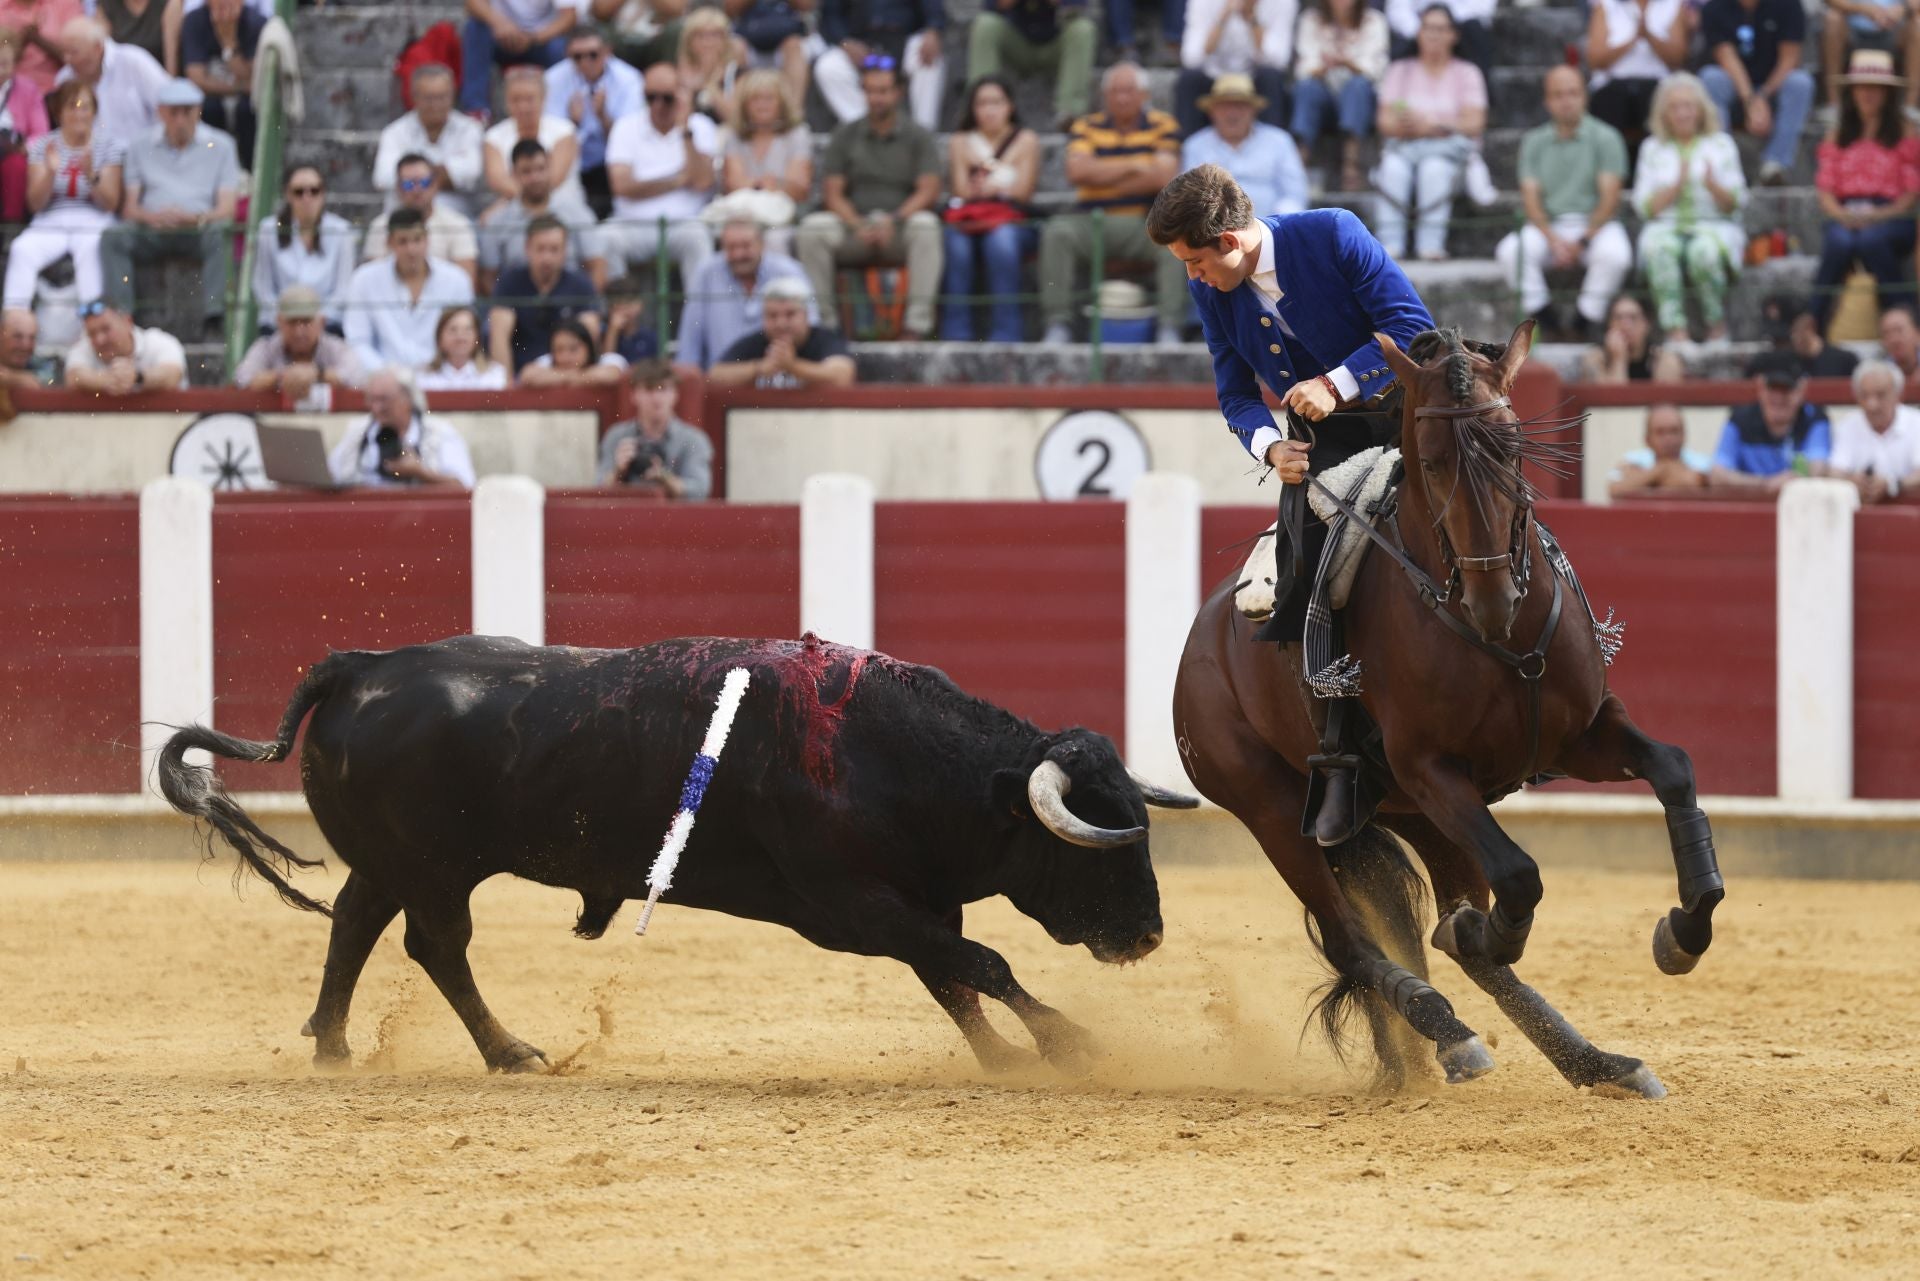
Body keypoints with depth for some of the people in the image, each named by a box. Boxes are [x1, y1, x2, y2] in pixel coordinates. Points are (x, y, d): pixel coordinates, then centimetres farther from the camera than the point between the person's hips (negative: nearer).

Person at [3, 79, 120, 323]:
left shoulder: (109, 147, 7)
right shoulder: (42, 145, 9)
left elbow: (110, 203, 0)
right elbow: (35, 203, 4)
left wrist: (91, 175, -18)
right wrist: (50, 172, -15)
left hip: (92, 226, -1)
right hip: (49, 227, 1)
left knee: (90, 250, -37)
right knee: (21, 249, -31)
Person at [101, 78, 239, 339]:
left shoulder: (220, 146, 14)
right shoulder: (141, 148, 19)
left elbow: (227, 210, 4)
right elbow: (129, 208, 10)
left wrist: (195, 217, -17)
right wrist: (152, 217, -14)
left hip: (198, 228, -2)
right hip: (152, 230, 2)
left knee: (220, 232, -36)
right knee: (113, 237, -29)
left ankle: (213, 317, -46)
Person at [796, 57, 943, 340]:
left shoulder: (917, 138, 9)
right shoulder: (846, 136, 13)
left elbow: (929, 191, -3)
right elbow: (831, 193, 5)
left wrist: (894, 220, -19)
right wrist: (859, 225, -14)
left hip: (900, 232, -1)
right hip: (853, 226, 1)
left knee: (926, 224, -35)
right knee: (812, 227, -28)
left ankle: (917, 323, -36)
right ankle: (822, 320, -26)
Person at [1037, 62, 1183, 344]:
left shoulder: (1162, 127, 7)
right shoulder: (1087, 127, 11)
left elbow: (1163, 177, -8)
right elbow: (1077, 171, -7)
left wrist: (1103, 176, -4)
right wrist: (1133, 167, -6)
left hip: (1143, 223, -1)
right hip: (1093, 223, 1)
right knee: (1057, 231, -28)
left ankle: (1170, 328, -31)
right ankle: (1058, 325, -27)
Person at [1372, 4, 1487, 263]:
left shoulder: (1467, 73, 11)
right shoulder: (1400, 71, 18)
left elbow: (1474, 124, -1)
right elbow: (1385, 121, 7)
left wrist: (1434, 126, -16)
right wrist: (1402, 125, -17)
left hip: (1450, 145, -2)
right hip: (1405, 145, 2)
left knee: (1435, 168, -38)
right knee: (1394, 169, -35)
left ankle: (1431, 246, -42)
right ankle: (1390, 244, -41)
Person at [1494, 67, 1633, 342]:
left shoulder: (1605, 138, 3)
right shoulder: (1534, 142, 12)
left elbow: (1609, 197, -4)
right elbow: (1531, 197, 3)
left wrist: (1583, 241, -15)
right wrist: (1553, 240, -15)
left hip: (1595, 225, -2)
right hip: (1548, 226, 2)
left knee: (1614, 253, -35)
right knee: (1510, 250, -28)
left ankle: (1584, 320, -19)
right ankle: (1543, 319, -15)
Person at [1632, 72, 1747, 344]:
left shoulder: (1721, 144, 11)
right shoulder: (1653, 149, 13)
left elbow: (1734, 203, 5)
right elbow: (1645, 206, 4)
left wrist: (1713, 186, -16)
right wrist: (1677, 186, -11)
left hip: (1714, 227, -1)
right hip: (1665, 227, 1)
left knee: (1704, 251, -38)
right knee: (1660, 250, -37)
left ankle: (1717, 324, -18)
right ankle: (1675, 329, -42)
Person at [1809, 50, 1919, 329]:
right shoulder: (1837, 137, 20)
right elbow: (1825, 191, 12)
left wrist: (1877, 216, -14)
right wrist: (1842, 215, -10)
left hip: (1889, 219, -2)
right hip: (1844, 217, 2)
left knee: (1871, 239, -38)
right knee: (1839, 242, -35)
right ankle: (1814, 325, -34)